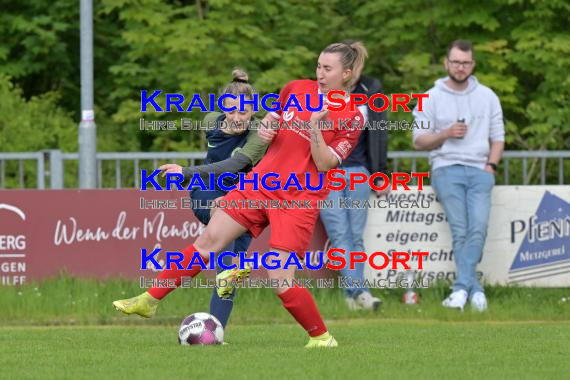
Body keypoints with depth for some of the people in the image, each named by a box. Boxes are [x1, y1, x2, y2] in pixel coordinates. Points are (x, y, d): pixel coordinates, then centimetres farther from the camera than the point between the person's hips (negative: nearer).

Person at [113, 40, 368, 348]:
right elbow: (271, 120, 22)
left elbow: (325, 164, -13)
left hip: (299, 200, -5)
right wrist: (265, 130, -1)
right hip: (261, 182, 5)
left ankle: (321, 337, 8)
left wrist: (314, 126, -25)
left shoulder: (351, 117, -9)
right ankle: (149, 300, 9)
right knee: (208, 241, 2)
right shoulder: (296, 89, 6)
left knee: (281, 282, -12)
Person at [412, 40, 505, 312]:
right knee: (461, 231, -15)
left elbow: (498, 137, 17)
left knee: (478, 228, -18)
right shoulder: (432, 98, 10)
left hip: (480, 171, 2)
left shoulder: (487, 97, 16)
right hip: (447, 169, -2)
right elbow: (419, 141, 8)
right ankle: (475, 290, -17)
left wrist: (491, 164, 1)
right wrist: (446, 134, -9)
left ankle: (461, 288, -20)